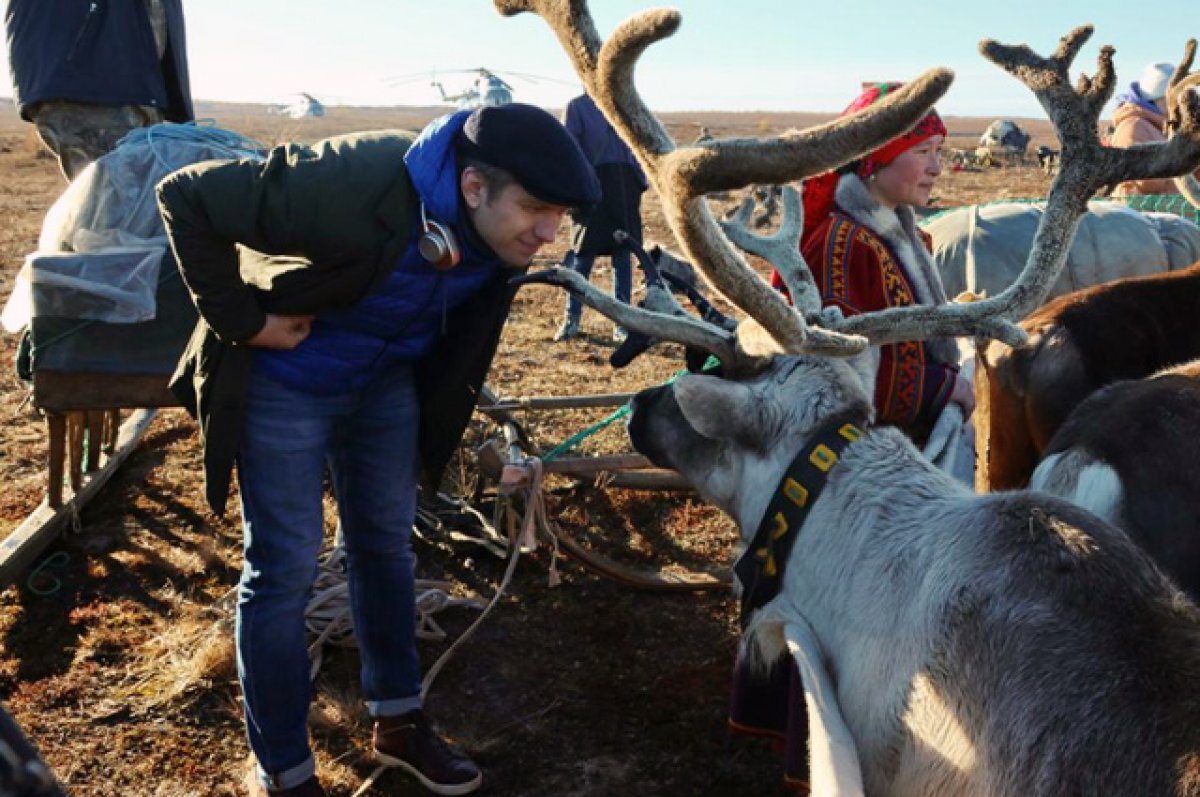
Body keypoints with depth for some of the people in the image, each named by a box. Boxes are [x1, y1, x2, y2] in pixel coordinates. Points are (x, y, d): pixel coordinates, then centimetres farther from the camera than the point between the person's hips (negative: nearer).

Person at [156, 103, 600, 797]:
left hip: (389, 381, 6)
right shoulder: (351, 189, -38)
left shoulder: (503, 232, -17)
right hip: (285, 379, -5)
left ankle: (399, 722, 33)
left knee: (387, 546, 14)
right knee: (284, 571, -2)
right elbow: (186, 197, -28)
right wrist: (239, 319, -26)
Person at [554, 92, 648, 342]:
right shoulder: (577, 107, 1)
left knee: (623, 257, 4)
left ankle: (622, 325, 10)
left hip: (625, 187, 4)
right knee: (582, 256, 0)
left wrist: (640, 185, 8)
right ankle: (571, 320, 12)